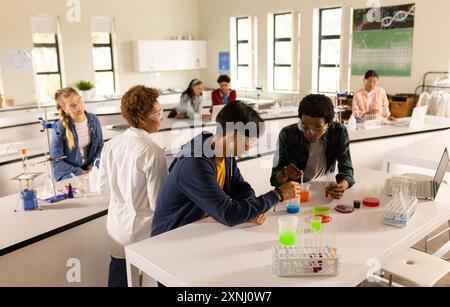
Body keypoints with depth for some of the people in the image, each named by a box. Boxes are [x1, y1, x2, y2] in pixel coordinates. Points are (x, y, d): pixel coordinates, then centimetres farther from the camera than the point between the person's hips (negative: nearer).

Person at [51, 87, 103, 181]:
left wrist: (92, 167, -8)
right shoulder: (59, 128, -14)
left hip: (90, 168, 4)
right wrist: (80, 173, -15)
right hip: (67, 172, -4)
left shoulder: (93, 120, -4)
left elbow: (100, 147, 5)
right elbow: (57, 161, -9)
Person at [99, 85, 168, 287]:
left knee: (118, 280, 20)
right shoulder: (153, 152, -23)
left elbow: (104, 186, 8)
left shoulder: (111, 145, -4)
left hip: (117, 229, 6)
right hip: (145, 234, -6)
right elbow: (158, 204, -19)